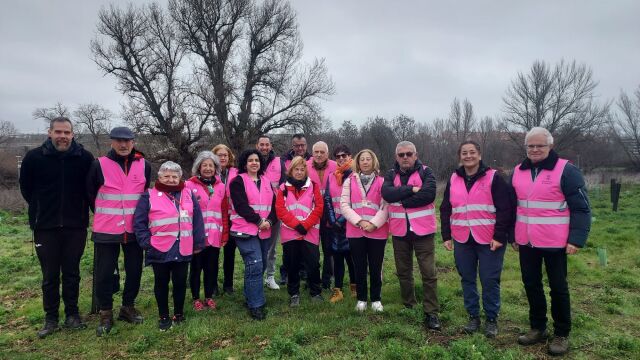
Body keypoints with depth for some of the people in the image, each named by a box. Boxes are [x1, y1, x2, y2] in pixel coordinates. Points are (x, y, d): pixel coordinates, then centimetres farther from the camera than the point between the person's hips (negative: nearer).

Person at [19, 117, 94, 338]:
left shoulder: (84, 158, -5)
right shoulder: (34, 157, -4)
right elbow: (26, 188, 10)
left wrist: (80, 209, 6)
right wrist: (42, 208, 11)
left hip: (75, 226, 0)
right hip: (45, 227, 0)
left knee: (72, 273, 9)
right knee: (49, 275, 8)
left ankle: (72, 315, 22)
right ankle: (51, 319, 21)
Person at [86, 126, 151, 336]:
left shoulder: (144, 165, 2)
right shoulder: (100, 165, -6)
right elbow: (90, 194, 6)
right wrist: (105, 216, 12)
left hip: (135, 229, 2)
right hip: (107, 230, -2)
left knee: (134, 270, 11)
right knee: (104, 273, 3)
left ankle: (128, 307, 29)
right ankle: (105, 314, 20)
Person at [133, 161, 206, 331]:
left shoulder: (188, 195, 7)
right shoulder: (149, 196, -1)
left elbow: (197, 219, 7)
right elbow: (139, 221, -2)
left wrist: (198, 242, 4)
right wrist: (146, 242, -10)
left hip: (183, 250, 2)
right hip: (159, 250, -2)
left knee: (180, 282, 11)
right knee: (161, 283, 11)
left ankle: (179, 313, 30)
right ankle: (164, 316, 26)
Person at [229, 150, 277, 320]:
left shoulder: (266, 182, 15)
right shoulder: (238, 181, -3)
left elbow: (273, 205, 10)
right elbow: (241, 206, -14)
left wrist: (269, 221, -7)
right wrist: (258, 221, -16)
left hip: (264, 231, 7)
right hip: (246, 230, -6)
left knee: (261, 266, 11)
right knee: (255, 265, -14)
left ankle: (251, 297, 29)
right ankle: (256, 305, -6)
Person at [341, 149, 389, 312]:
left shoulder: (382, 182, 3)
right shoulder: (350, 181, 7)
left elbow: (385, 206, -4)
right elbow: (344, 205, -1)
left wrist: (374, 224, -15)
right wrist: (359, 221, -12)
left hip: (377, 231, -1)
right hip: (355, 231, 1)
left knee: (375, 267, 7)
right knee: (359, 267, 10)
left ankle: (376, 299, 23)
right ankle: (361, 299, 24)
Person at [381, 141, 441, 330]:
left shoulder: (425, 172, -3)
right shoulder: (391, 175, 6)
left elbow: (429, 194, -21)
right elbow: (387, 194, -14)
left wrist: (402, 200, -15)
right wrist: (412, 189, -21)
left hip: (422, 230, -3)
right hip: (399, 231, 3)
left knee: (429, 273, -1)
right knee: (403, 272, 15)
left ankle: (431, 313, 11)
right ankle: (408, 306, 31)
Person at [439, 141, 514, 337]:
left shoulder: (493, 177, -4)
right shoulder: (453, 179, 8)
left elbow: (505, 208, -8)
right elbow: (445, 209, 11)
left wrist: (499, 236, -13)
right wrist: (446, 236, 6)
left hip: (489, 240, -4)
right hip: (462, 240, 4)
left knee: (490, 281, 3)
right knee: (467, 279, 10)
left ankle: (491, 319, 20)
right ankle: (473, 316, 24)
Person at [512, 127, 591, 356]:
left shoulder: (566, 170, -9)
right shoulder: (518, 172, 7)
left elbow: (581, 209, -10)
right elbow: (512, 206, 15)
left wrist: (576, 240, -16)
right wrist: (512, 235, 14)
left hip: (554, 243, -5)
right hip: (526, 242, 5)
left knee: (558, 287, 7)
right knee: (531, 284, 13)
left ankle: (561, 334, 23)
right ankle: (538, 328, 29)